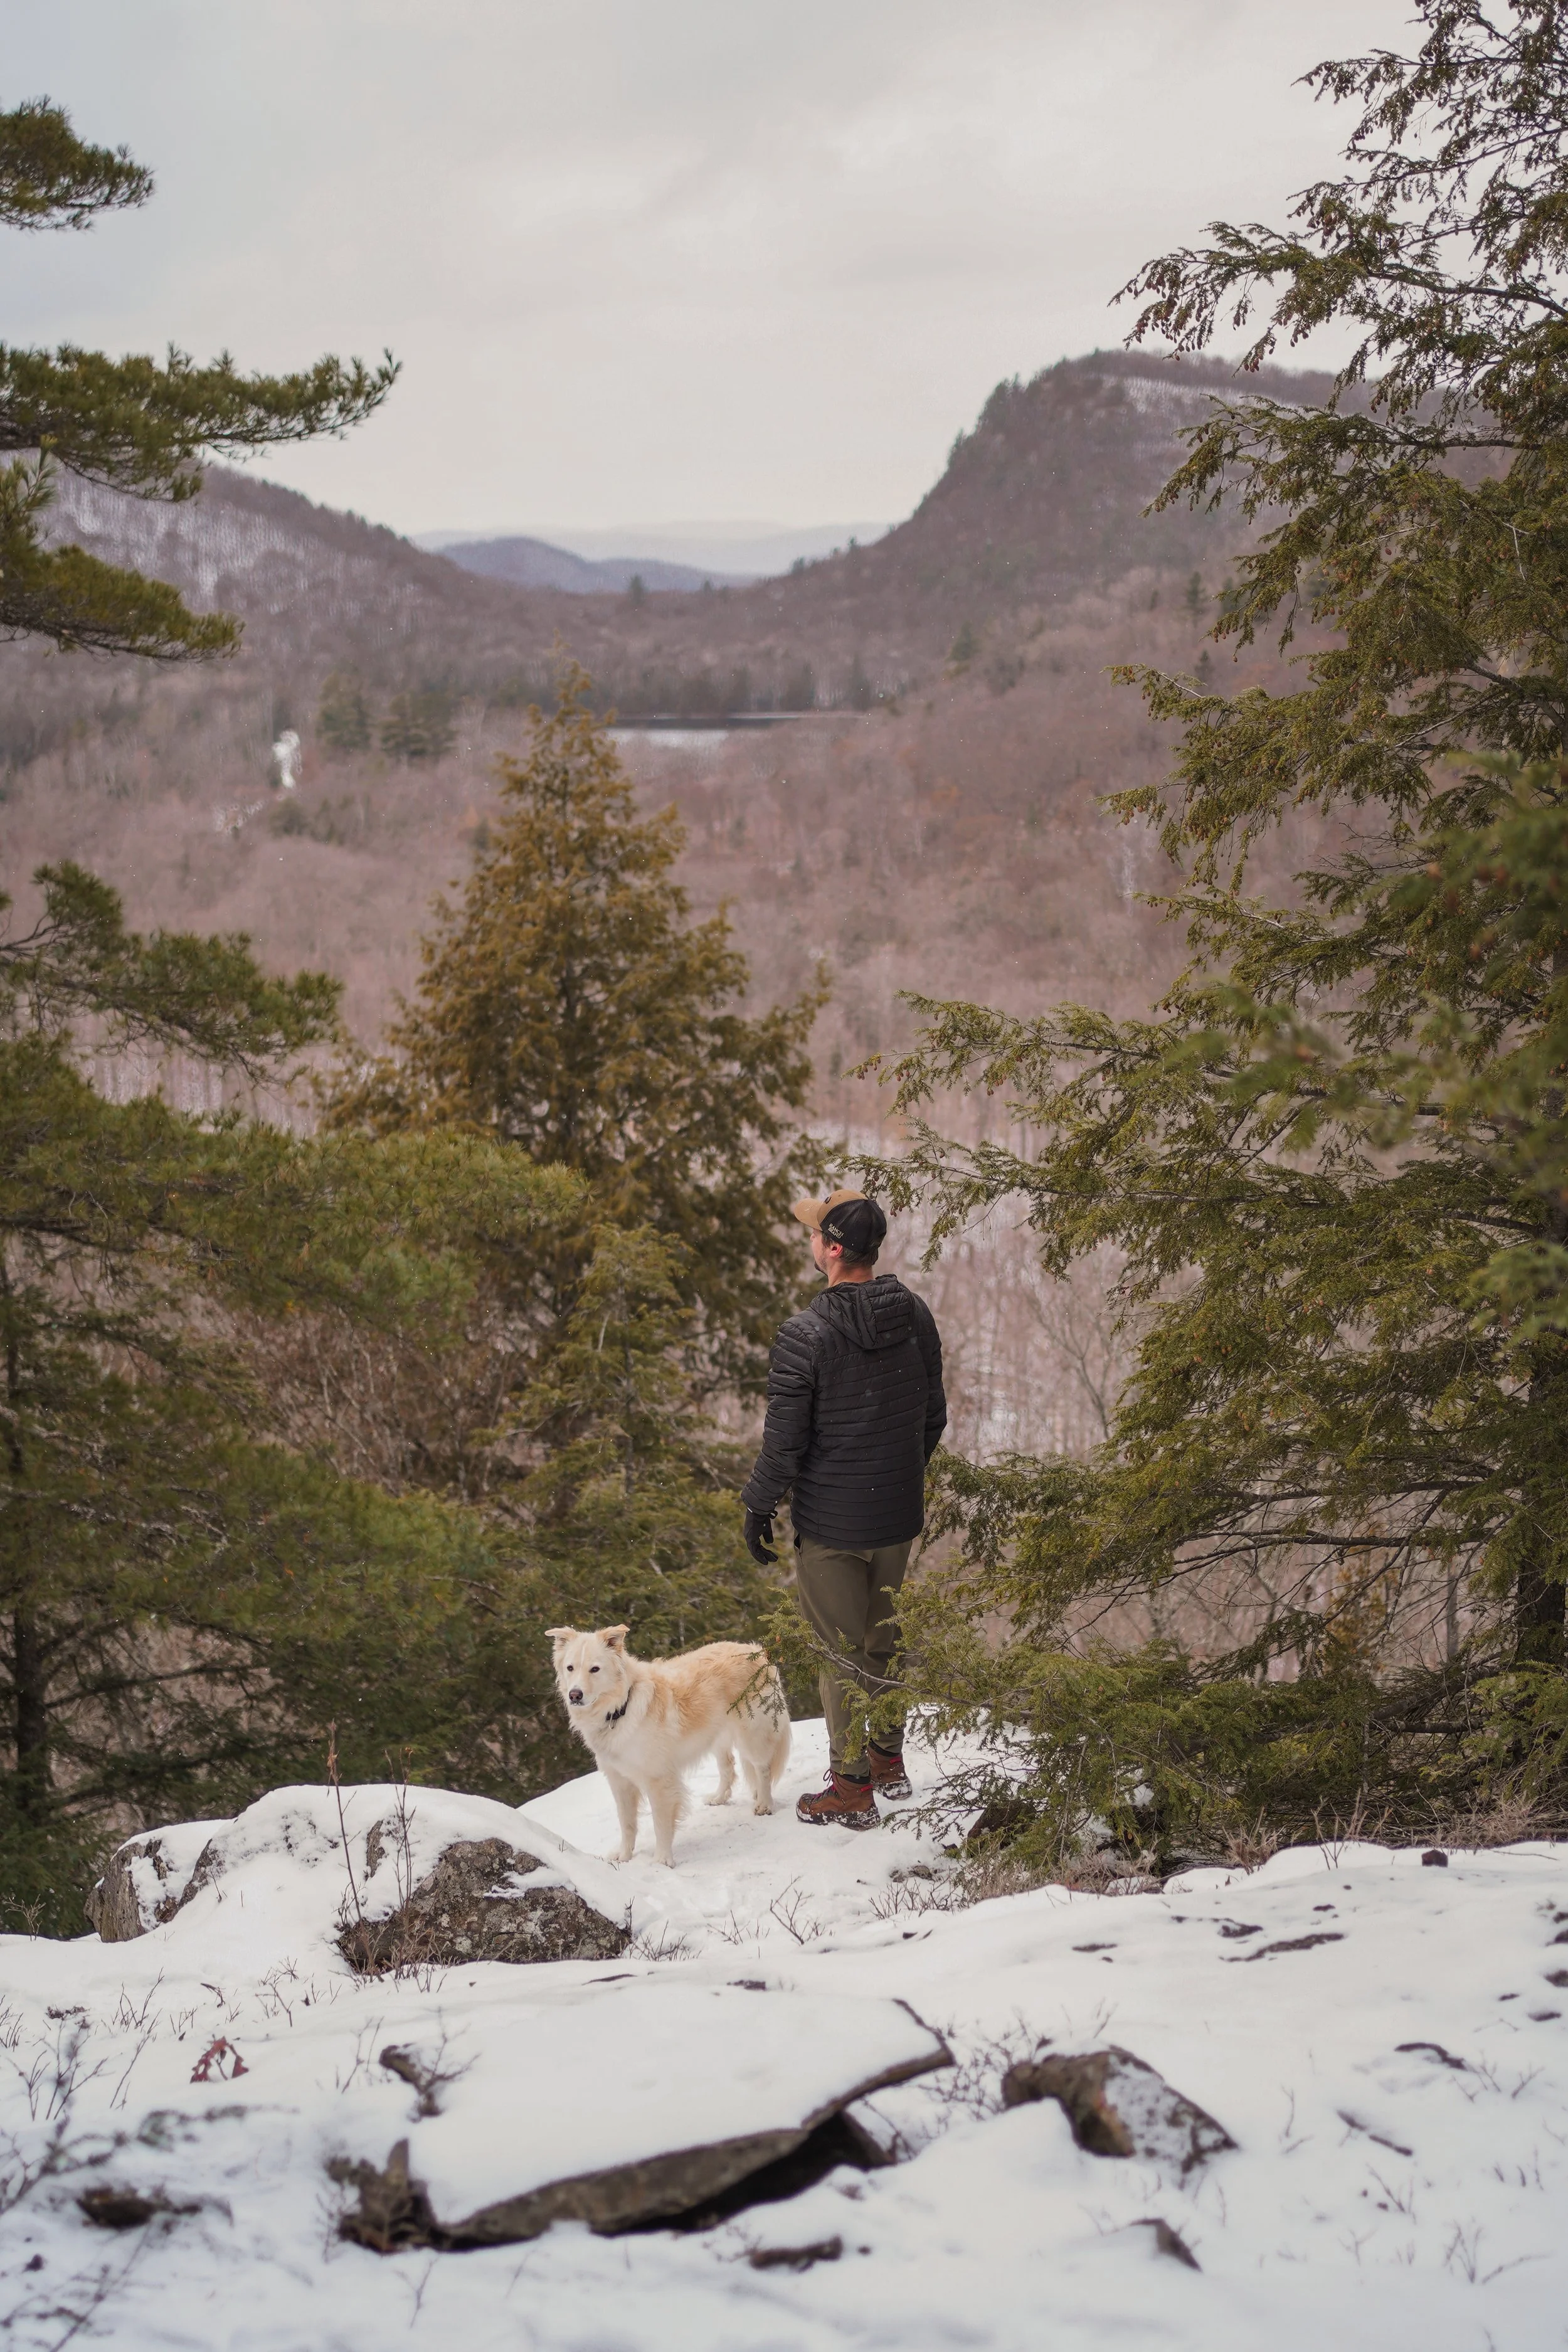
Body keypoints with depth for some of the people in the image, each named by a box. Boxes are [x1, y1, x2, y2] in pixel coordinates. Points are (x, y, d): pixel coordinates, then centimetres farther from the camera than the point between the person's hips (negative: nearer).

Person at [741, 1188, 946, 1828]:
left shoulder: (805, 1336, -22)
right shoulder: (916, 1316, -3)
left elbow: (784, 1440, -16)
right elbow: (934, 1414, 9)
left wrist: (758, 1508, -2)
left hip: (831, 1524, -6)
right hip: (900, 1514, 6)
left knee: (843, 1652, 6)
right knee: (884, 1637, 22)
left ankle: (852, 1790, 16)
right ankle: (889, 1762, 34)